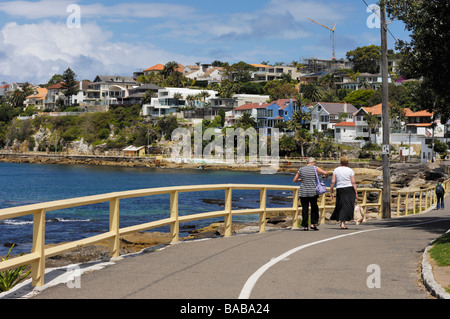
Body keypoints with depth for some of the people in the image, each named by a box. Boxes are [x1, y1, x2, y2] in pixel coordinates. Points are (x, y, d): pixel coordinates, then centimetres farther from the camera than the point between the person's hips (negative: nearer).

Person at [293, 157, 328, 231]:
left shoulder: (301, 169, 6)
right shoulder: (315, 168, -1)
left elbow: (294, 180, 12)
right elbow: (325, 173, -11)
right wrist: (325, 177, 11)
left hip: (303, 193, 2)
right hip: (313, 192, -2)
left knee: (305, 209, 5)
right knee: (314, 208, 14)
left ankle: (305, 226, 3)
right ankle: (313, 224, 6)